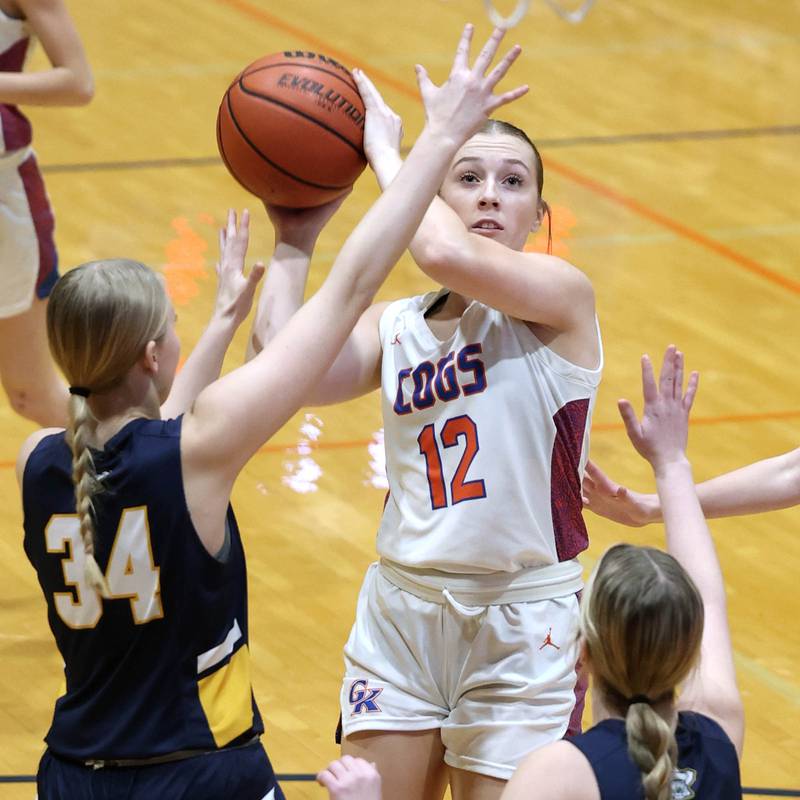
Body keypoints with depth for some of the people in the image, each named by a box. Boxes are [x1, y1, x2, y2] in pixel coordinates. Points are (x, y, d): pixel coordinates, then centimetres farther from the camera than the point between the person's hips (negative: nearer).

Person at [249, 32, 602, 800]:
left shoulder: (560, 295, -8)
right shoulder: (395, 325, 7)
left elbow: (445, 254, -27)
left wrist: (384, 146, -13)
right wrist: (293, 244, -2)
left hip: (522, 624, -4)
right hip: (400, 608, 4)